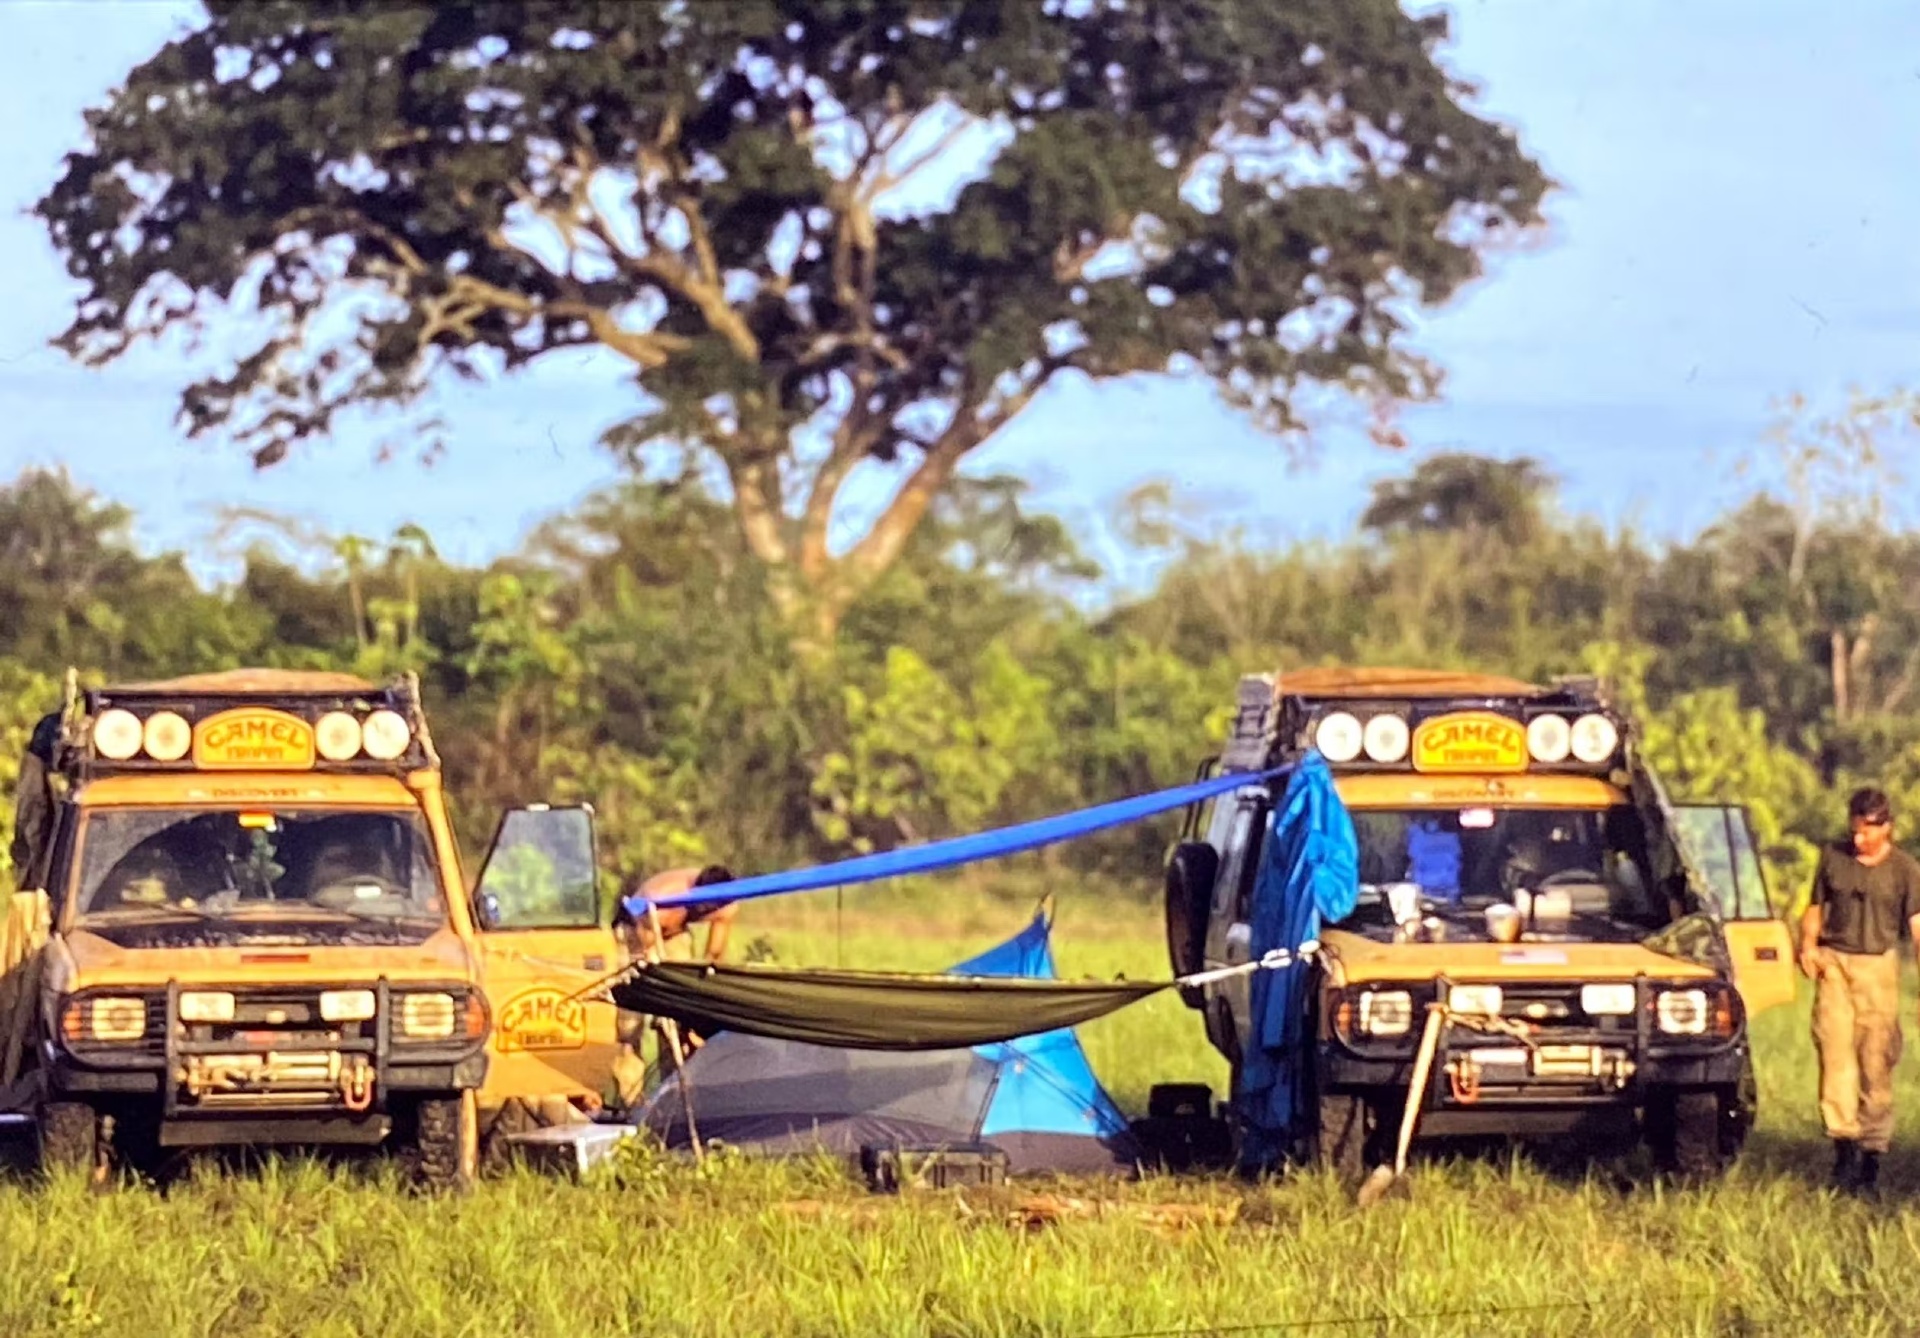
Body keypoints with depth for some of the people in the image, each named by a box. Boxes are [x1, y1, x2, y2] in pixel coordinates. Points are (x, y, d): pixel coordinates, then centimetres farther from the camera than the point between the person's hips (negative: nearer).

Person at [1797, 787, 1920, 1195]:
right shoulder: (1832, 857, 8)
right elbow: (1815, 909, 17)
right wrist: (1808, 945, -1)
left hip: (1877, 965, -1)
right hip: (1832, 962, 1)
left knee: (1877, 1059, -1)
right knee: (1835, 1047, -11)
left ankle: (1871, 1150, 5)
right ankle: (1844, 1140, -14)